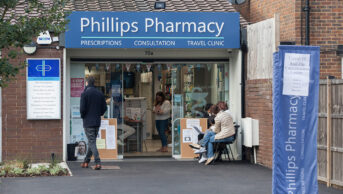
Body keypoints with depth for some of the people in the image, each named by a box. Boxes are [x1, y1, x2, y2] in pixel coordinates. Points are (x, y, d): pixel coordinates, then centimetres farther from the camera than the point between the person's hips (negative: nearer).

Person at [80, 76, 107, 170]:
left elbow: (82, 108, -14)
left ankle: (98, 163, -16)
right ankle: (86, 161, 24)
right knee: (92, 142, 15)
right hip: (97, 121, 5)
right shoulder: (100, 93, 6)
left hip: (88, 122, -5)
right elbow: (104, 108, 6)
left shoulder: (84, 93, -10)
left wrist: (83, 116, 4)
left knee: (92, 142, -6)